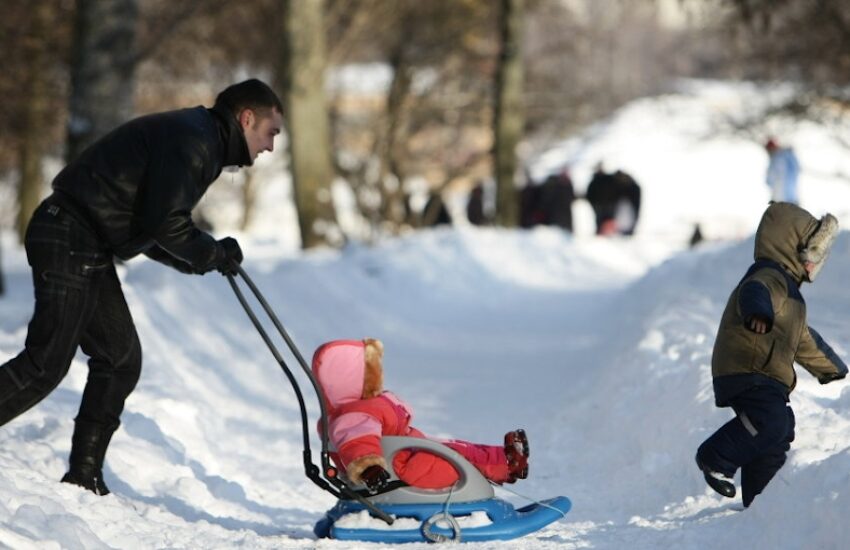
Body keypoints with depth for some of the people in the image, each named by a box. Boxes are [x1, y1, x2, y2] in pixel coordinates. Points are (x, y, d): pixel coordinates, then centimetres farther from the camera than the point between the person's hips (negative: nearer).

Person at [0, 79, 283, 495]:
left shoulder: (198, 140, 22)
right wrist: (215, 255, -5)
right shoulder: (191, 139, -12)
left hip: (88, 251, 11)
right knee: (46, 364, -14)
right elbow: (165, 224, -21)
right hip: (69, 242, -11)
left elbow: (149, 230, 23)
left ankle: (84, 477, 13)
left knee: (120, 359, 10)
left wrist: (201, 261, 10)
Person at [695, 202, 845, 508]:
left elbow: (804, 339, 42)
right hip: (746, 375, -11)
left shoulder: (787, 288, 27)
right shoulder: (769, 278, -10)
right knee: (771, 423, -30)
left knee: (776, 442, 13)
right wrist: (758, 312, -62)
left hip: (768, 381, 11)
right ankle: (715, 460, -16)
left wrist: (831, 368, 52)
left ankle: (759, 502, 23)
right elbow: (755, 293, -38)